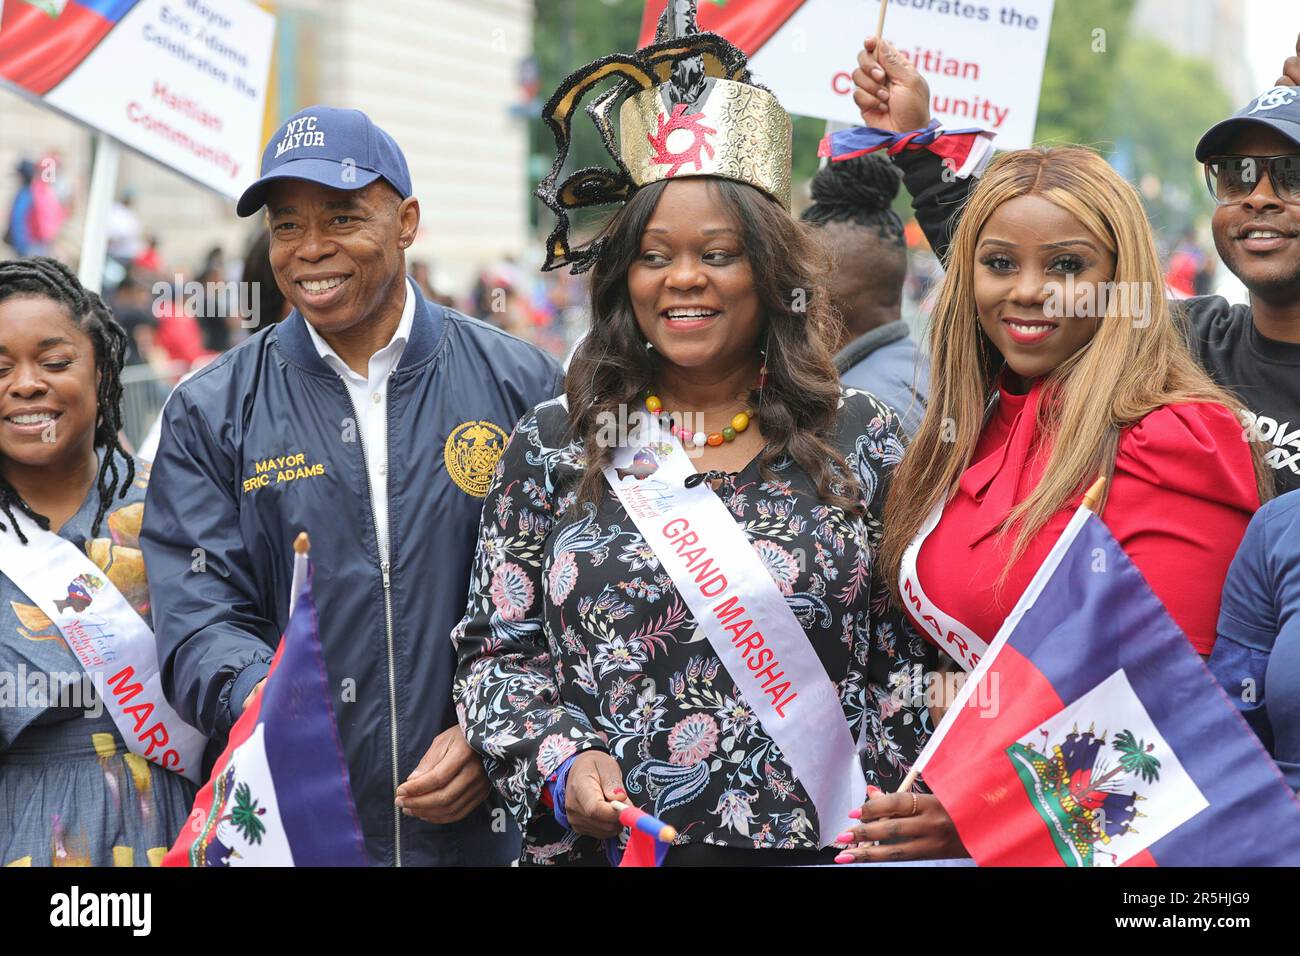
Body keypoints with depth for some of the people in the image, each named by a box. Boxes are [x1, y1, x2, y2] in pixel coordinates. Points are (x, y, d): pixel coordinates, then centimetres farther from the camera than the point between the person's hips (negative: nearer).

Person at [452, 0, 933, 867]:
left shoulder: (864, 442, 1)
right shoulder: (553, 448, 2)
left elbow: (916, 656, 2)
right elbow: (499, 652, 4)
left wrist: (887, 820, -8)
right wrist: (562, 763, -12)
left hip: (819, 844, 0)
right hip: (601, 844, 0)